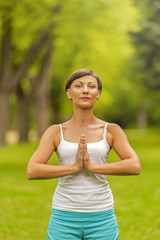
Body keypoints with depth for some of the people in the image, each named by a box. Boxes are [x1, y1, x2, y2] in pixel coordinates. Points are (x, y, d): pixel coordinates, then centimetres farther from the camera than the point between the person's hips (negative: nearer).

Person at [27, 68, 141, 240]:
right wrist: (74, 167, -17)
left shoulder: (111, 131, 3)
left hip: (101, 219, 0)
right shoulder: (56, 132, 3)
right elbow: (32, 171, -9)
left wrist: (92, 167, -18)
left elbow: (135, 166, -11)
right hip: (64, 218, 0)